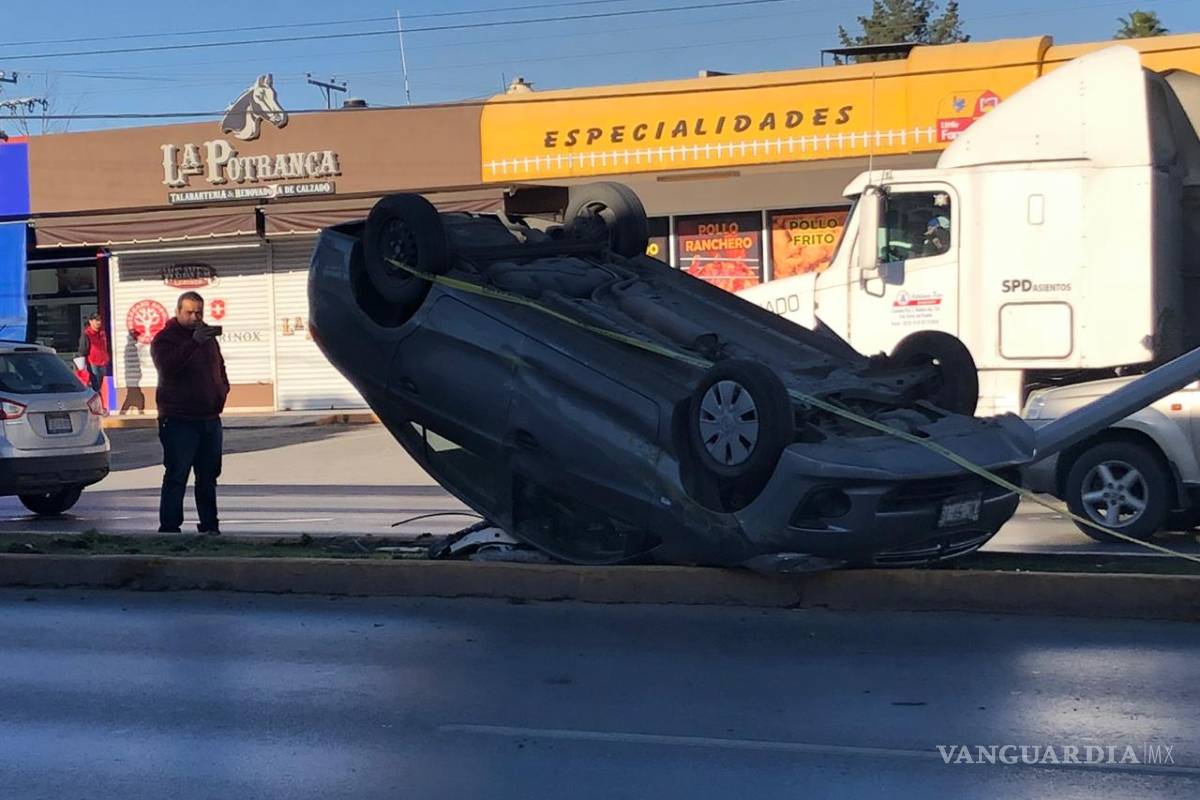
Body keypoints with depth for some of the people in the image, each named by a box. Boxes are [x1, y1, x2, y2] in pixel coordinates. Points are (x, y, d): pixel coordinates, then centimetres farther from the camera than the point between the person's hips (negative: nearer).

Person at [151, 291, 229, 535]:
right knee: (176, 476, -9)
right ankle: (169, 528, -6)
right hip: (179, 421, -7)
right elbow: (167, 366, -26)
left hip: (210, 419, 7)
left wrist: (223, 390, 9)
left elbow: (220, 367, 28)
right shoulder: (165, 339, -5)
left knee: (209, 476, 12)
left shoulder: (208, 337, 16)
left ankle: (209, 525, 20)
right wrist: (193, 342, -33)